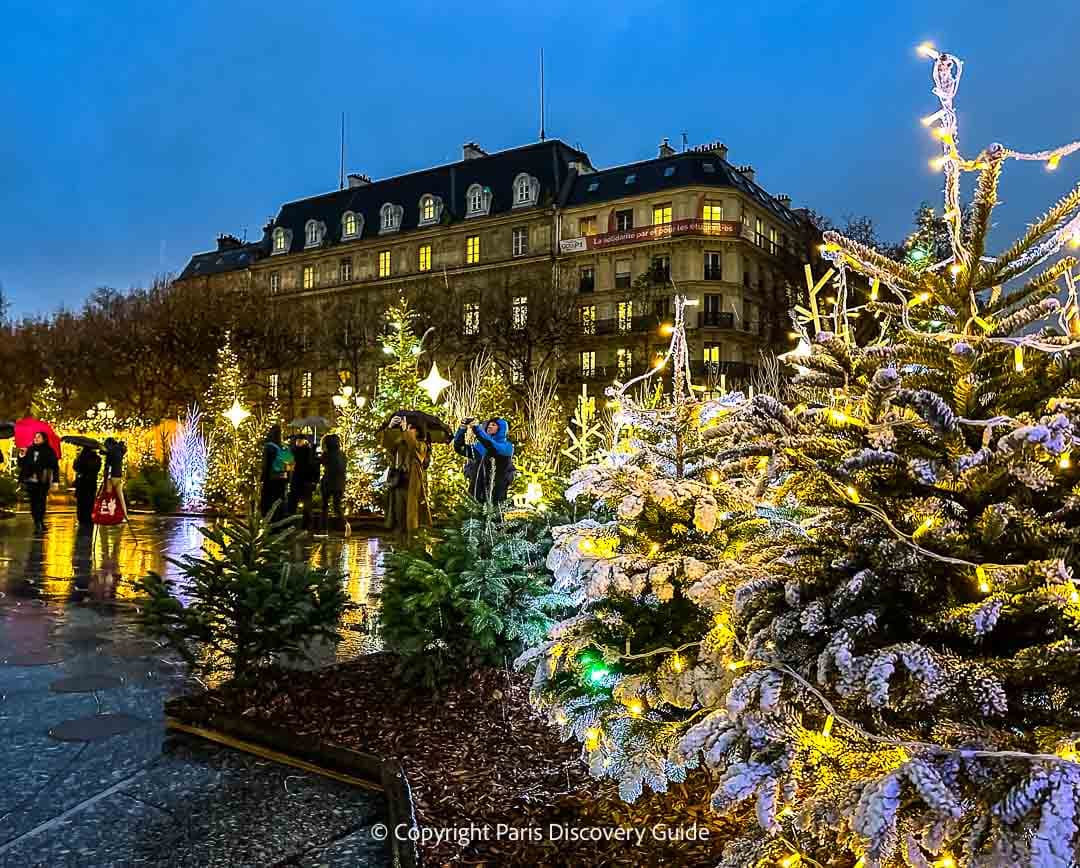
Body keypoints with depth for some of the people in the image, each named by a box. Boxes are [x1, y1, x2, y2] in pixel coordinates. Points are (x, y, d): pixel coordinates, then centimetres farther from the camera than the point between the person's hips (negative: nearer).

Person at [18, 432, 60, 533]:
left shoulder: (49, 451, 0)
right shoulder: (29, 450, 12)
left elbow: (55, 466, -4)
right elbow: (22, 465, 15)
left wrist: (55, 480, -11)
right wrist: (21, 457, -3)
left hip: (42, 482, -4)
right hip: (30, 481, 4)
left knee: (41, 503, -7)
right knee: (33, 503, 6)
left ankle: (39, 523, -4)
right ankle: (38, 523, 13)